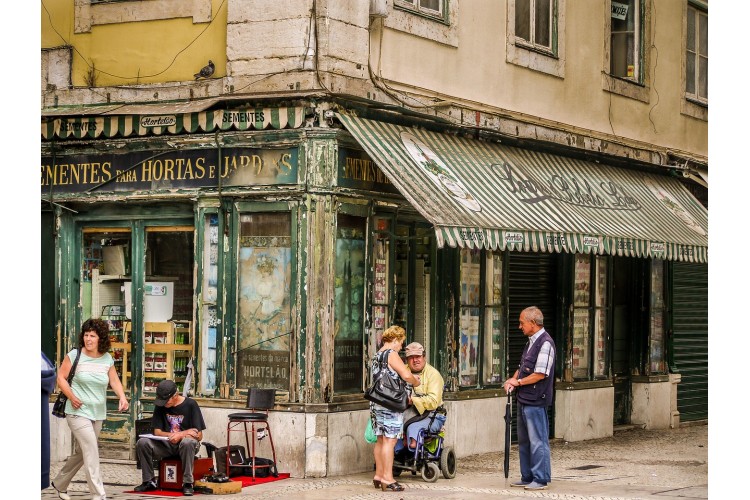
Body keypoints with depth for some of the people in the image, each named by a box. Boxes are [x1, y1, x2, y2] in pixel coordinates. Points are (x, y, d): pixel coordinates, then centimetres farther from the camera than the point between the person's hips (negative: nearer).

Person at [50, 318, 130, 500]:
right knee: (91, 450, -16)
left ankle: (59, 484, 37)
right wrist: (71, 396, -16)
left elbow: (115, 381, 1)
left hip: (98, 414, 6)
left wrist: (122, 397, -18)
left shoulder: (107, 359, 4)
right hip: (78, 412, -5)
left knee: (82, 452, 17)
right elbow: (60, 377, -3)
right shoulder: (74, 356, -7)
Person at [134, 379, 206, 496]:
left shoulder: (190, 405, -7)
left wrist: (180, 435, -25)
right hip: (166, 445, 4)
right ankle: (149, 481, -9)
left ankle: (187, 483, -30)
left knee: (187, 442, -39)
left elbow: (199, 436, -8)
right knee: (142, 443, -20)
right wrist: (186, 432, -14)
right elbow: (157, 432, -2)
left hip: (186, 444, -4)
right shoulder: (160, 406, 4)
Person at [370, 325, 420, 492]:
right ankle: (387, 479, -9)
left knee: (381, 440, 14)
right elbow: (406, 375, -21)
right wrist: (415, 382, -1)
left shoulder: (377, 356, 17)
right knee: (389, 440, -8)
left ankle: (379, 475, 18)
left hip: (376, 403, 9)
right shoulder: (391, 354, -11)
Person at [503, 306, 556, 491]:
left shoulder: (545, 343, -15)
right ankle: (527, 477, 23)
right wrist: (512, 380, 3)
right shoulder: (531, 342, 16)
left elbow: (540, 374, -20)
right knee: (524, 440, 15)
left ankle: (541, 479, 0)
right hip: (524, 399, 10)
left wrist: (518, 382, -11)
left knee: (538, 441, -5)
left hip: (536, 401, -10)